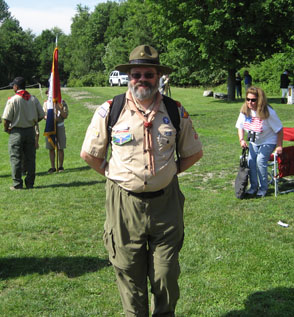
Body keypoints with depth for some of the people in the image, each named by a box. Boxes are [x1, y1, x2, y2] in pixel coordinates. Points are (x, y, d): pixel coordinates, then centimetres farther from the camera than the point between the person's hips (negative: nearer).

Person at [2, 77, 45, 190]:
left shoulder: (12, 100, -11)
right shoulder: (33, 99, 2)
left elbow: (6, 119, -12)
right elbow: (41, 115, 5)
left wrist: (6, 129, 5)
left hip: (17, 132, -4)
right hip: (30, 131, 4)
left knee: (15, 158, 3)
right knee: (30, 158, 9)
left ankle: (17, 184, 2)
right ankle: (30, 183, 12)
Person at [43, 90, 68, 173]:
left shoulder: (62, 102, 0)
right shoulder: (46, 103, 7)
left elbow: (65, 116, -4)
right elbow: (43, 116, 7)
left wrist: (60, 109, -20)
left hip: (59, 126, -2)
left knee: (60, 148, 0)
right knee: (51, 148, 2)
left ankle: (61, 166, 10)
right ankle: (52, 167, 9)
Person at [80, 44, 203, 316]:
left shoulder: (176, 112, 2)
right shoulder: (109, 111, -2)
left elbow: (194, 152, 15)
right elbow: (89, 153, 7)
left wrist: (170, 171, 7)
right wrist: (112, 173, 4)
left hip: (165, 203, 1)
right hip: (124, 204, -1)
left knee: (166, 274, 8)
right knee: (129, 274, 8)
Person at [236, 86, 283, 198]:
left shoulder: (268, 112, -26)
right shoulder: (245, 110, -12)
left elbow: (279, 129, -17)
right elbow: (240, 126, 3)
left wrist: (279, 146, -16)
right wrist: (241, 139, -12)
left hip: (268, 141, -5)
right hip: (253, 142, 5)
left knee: (260, 161, -19)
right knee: (250, 160, -9)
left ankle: (263, 188, -3)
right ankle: (253, 186, 8)